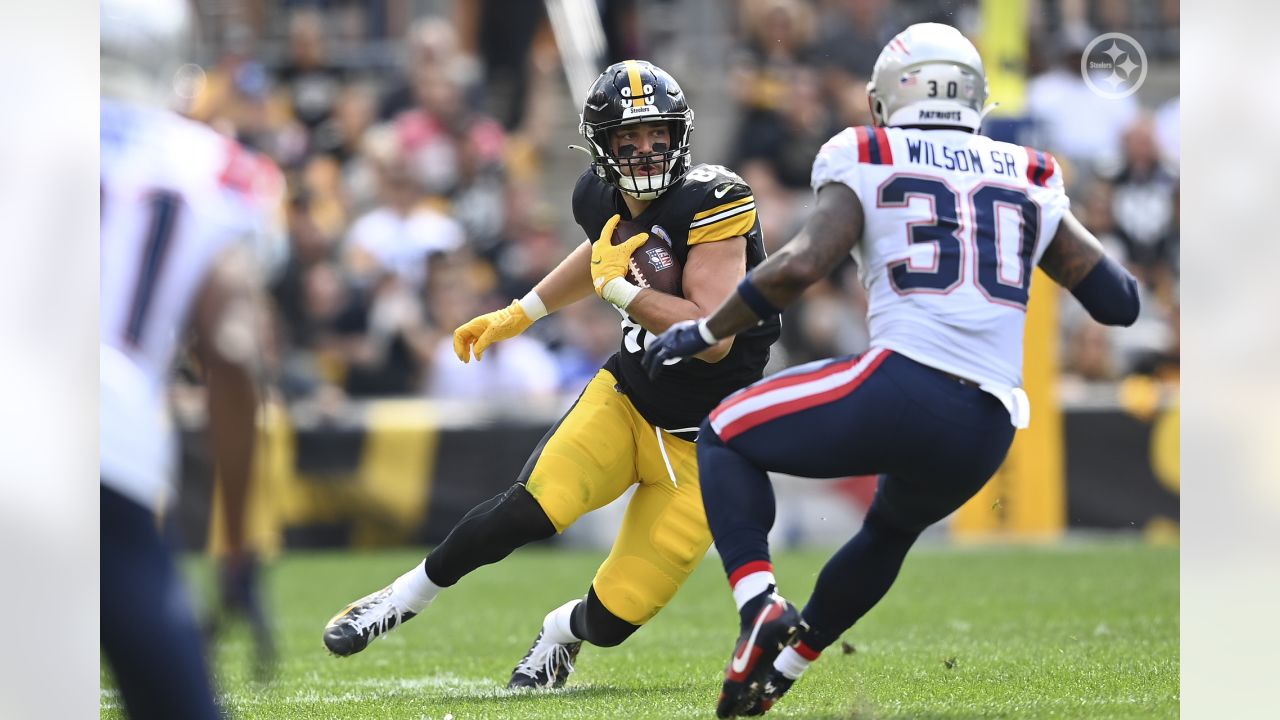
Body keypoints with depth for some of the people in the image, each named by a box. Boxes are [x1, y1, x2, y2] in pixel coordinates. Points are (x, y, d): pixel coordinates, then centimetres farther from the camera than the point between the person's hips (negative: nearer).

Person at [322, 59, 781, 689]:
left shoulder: (710, 203, -23)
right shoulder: (602, 198, -4)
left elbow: (714, 338, -30)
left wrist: (618, 288, -24)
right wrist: (519, 314, 26)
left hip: (699, 445, -4)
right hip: (626, 399, 4)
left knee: (611, 620, -5)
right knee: (533, 509, -25)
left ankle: (563, 631, 34)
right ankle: (406, 596, -1)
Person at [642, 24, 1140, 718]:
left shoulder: (867, 163, 7)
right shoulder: (1031, 180, 19)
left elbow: (797, 268, -7)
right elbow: (1120, 301, 17)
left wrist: (702, 333, 6)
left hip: (902, 390, -5)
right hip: (987, 434, 5)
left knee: (724, 438, 19)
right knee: (890, 530, 36)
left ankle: (760, 604, -3)